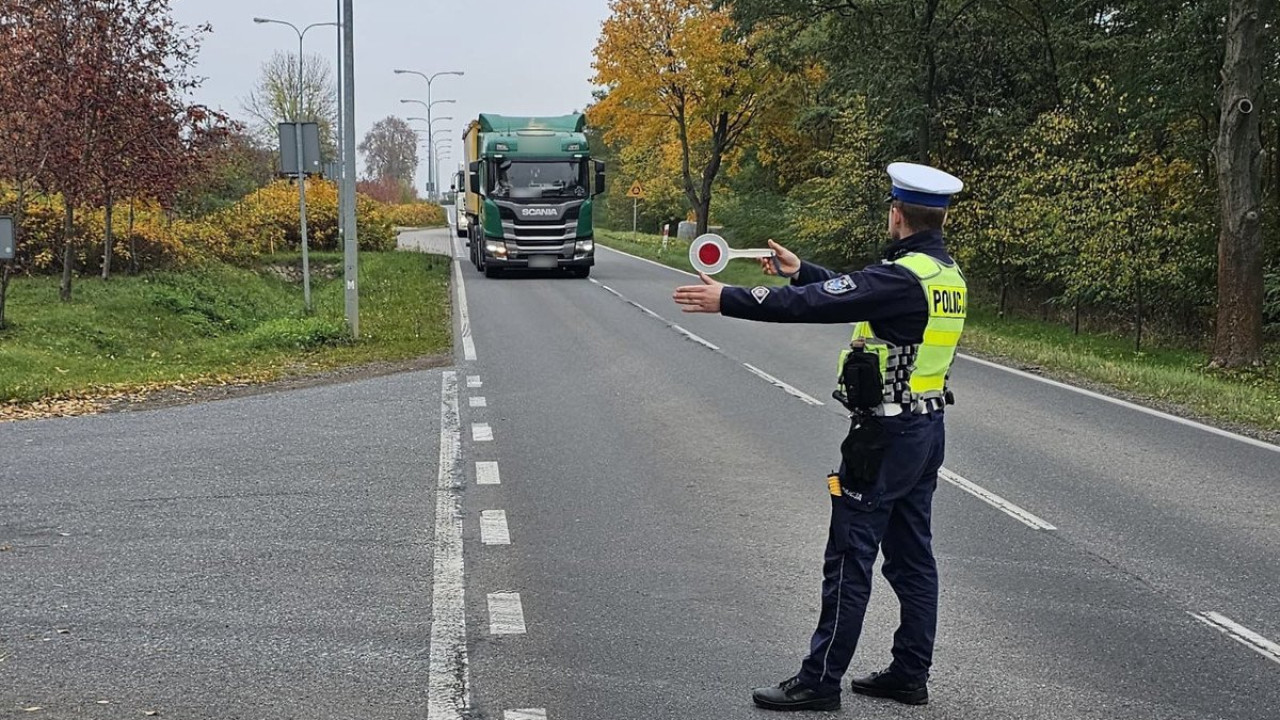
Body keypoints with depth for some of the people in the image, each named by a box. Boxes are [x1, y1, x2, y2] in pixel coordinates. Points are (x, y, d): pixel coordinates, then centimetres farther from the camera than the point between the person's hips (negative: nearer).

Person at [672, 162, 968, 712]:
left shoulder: (903, 276, -20)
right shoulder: (946, 274, 9)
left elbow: (814, 305, -24)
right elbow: (854, 293, 20)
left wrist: (728, 300, -20)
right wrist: (801, 270, 27)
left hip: (884, 436, -9)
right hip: (926, 429, 9)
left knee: (849, 559, -2)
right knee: (911, 557, 14)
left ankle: (821, 680, 5)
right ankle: (910, 674, 21)